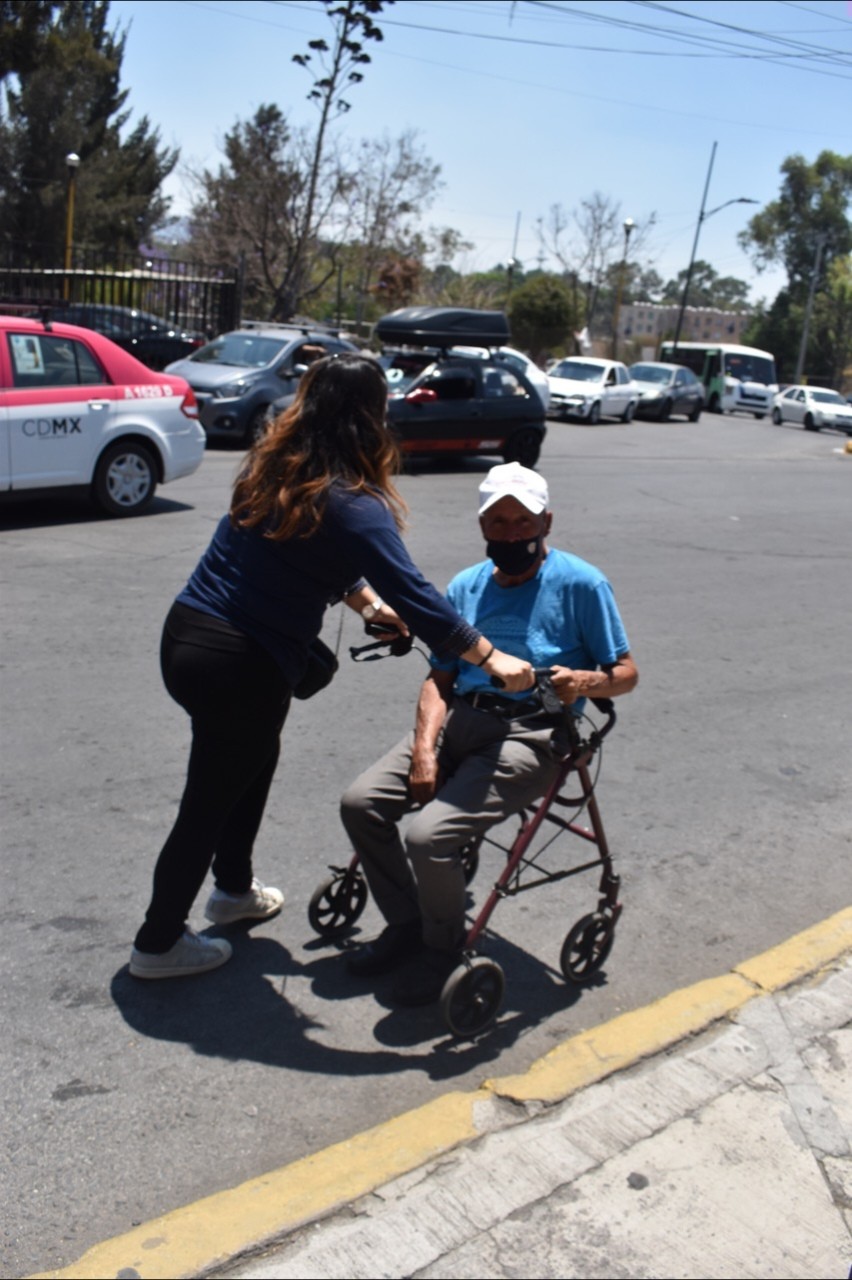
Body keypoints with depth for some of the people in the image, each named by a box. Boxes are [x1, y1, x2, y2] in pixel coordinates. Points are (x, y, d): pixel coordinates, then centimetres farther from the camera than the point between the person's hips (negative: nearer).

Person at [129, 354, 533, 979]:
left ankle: (234, 888, 46)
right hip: (241, 667, -8)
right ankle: (159, 942, 27)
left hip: (184, 633, 8)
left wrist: (368, 602, 14)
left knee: (253, 758, 28)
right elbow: (415, 597, -17)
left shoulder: (271, 465, 5)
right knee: (210, 800, 9)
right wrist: (493, 657, -9)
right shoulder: (353, 504, -18)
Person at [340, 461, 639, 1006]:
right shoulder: (466, 586, 13)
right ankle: (405, 924, 14)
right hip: (459, 720, 6)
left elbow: (626, 672, -1)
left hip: (530, 736, -6)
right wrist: (424, 747, -7)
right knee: (360, 803, -9)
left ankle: (443, 948, 8)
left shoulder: (581, 583, -3)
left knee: (428, 834, -24)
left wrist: (585, 681, -24)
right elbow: (439, 679, 10)